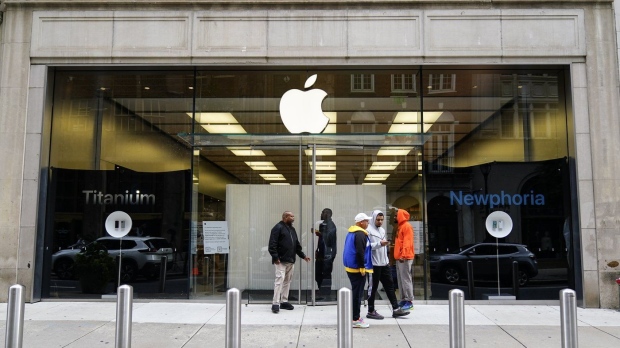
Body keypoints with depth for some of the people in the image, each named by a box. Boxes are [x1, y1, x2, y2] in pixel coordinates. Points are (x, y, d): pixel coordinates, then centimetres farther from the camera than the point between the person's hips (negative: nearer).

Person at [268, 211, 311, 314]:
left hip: (291, 261, 8)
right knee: (279, 280, -12)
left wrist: (303, 255, 18)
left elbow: (297, 245, 24)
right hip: (281, 261, -8)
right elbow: (272, 244, -14)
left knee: (287, 281, 10)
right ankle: (275, 303, -10)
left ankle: (284, 301, 19)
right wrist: (275, 257, -20)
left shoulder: (292, 229, 18)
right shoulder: (278, 228, -8)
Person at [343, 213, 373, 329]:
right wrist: (362, 267, -18)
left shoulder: (351, 232, 14)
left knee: (355, 292, 17)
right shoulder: (360, 234, -16)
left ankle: (354, 316, 24)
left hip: (350, 267, 10)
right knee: (357, 294, -3)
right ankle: (355, 320, 2)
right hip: (357, 268, -10)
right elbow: (360, 252, -23)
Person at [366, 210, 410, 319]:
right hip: (374, 264, -8)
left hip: (384, 263, 8)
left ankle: (396, 309, 13)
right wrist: (379, 244, -27)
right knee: (373, 287, 1)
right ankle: (371, 311, 10)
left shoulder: (382, 230, 17)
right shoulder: (368, 230, -10)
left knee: (389, 285, 8)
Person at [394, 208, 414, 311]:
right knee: (401, 279, 10)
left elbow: (407, 242, -18)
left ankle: (409, 301, -6)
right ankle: (403, 300, 15)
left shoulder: (407, 226, -10)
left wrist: (403, 255, -23)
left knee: (406, 279, -9)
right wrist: (398, 255, 17)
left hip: (405, 258, -10)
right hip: (399, 257, 10)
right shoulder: (400, 226, 20)